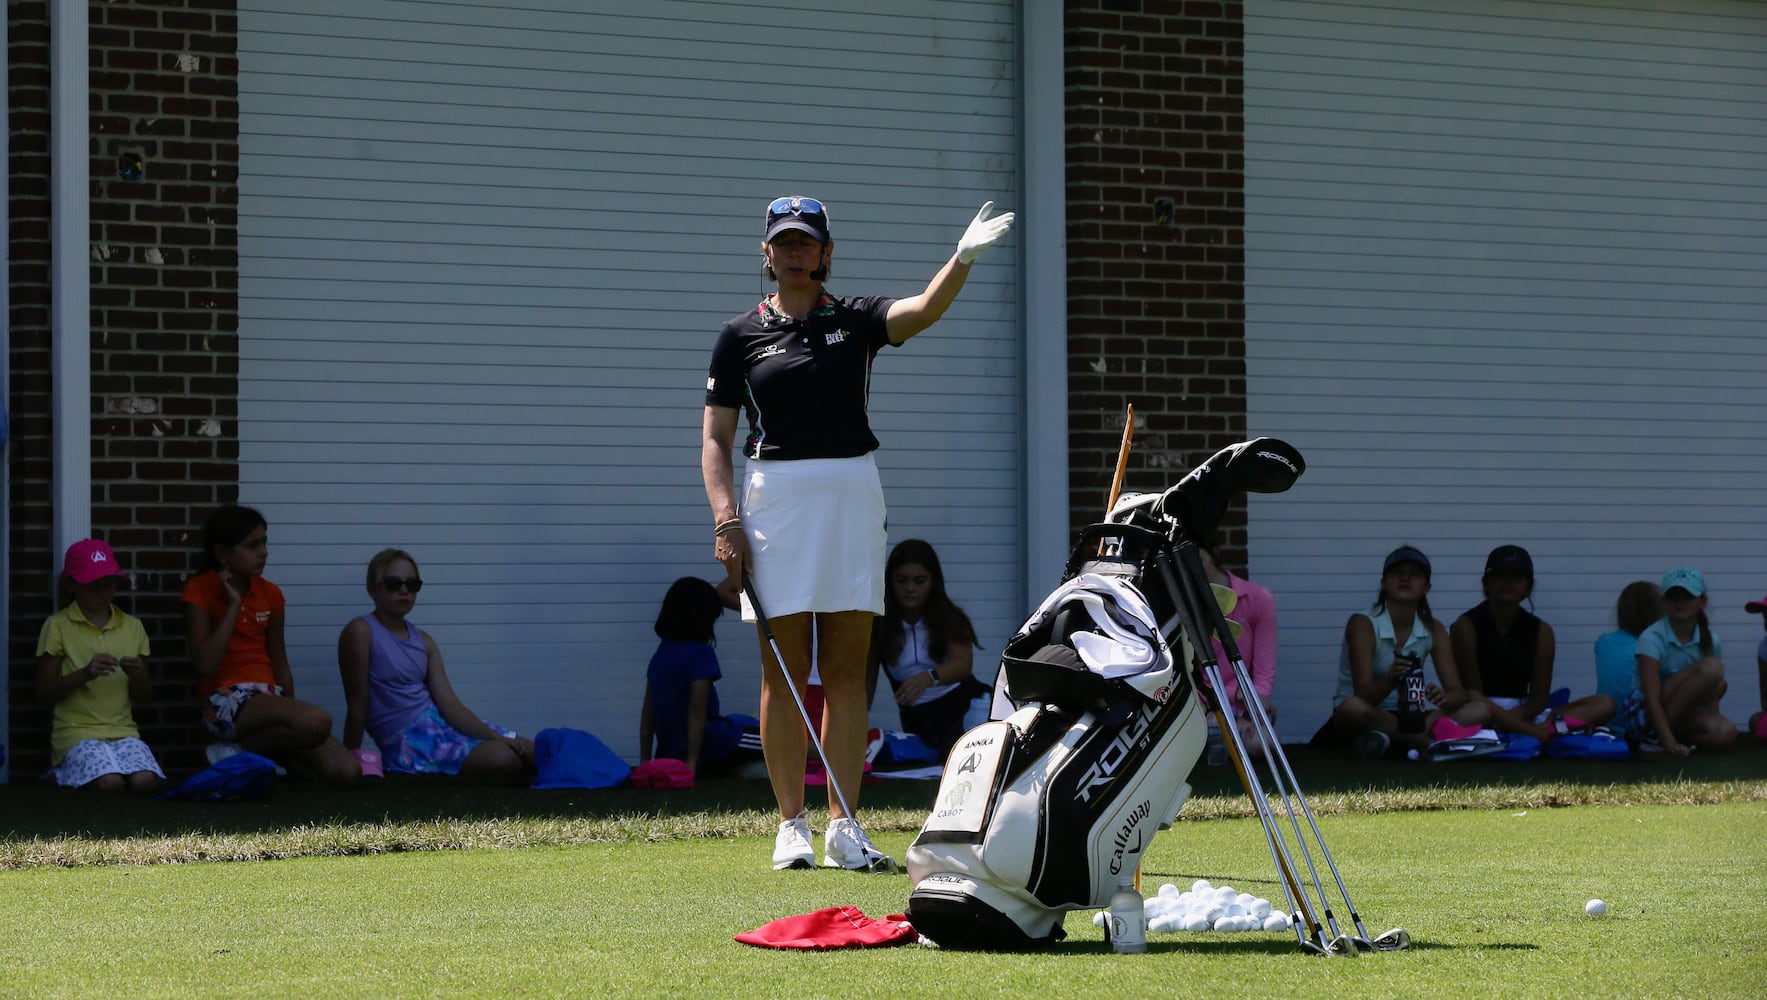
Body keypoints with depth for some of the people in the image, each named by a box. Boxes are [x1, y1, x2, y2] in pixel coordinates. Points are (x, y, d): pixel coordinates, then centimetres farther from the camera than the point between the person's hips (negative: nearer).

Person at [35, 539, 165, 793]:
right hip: (78, 731, -4)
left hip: (123, 730, 4)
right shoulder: (58, 626, 1)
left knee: (145, 781, -28)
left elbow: (144, 695, 17)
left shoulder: (132, 627, 12)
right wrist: (85, 674, -16)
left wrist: (138, 676, -6)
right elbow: (44, 691, -1)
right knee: (110, 783, -32)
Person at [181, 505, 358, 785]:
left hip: (269, 697, 7)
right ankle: (241, 749, -11)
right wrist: (233, 606, -11)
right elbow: (205, 665, -13)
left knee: (346, 771, -14)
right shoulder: (200, 591, -2)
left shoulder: (269, 594, 15)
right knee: (317, 721, -34)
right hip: (226, 699, -7)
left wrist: (290, 710, 5)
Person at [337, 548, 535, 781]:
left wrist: (496, 737, -10)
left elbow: (450, 704, 4)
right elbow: (357, 704, -9)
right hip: (407, 740, -7)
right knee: (502, 760, -25)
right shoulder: (361, 632, -8)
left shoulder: (424, 641, 12)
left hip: (439, 722, 7)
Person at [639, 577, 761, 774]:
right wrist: (692, 762, -18)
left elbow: (647, 713, 11)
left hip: (669, 751, 8)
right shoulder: (701, 654, -12)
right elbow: (697, 711, -17)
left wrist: (645, 761, 15)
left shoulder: (660, 654, 11)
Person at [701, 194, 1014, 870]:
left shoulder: (855, 320, 8)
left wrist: (963, 259, -32)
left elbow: (923, 310, -13)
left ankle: (842, 826, 3)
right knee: (784, 670, -1)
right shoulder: (740, 336, 7)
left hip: (852, 493, 1)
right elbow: (715, 438, 6)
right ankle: (791, 825, 3)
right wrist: (726, 517, -8)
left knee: (847, 668, 1)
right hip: (775, 496, -1)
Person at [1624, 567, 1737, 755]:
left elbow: (1711, 699, 8)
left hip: (1681, 717, 5)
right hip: (1645, 714, -5)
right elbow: (1652, 697, -22)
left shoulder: (1711, 642, 2)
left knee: (1725, 733, -30)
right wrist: (1669, 742, -31)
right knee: (1711, 668, -25)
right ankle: (1658, 738, -20)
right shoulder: (1652, 638, -14)